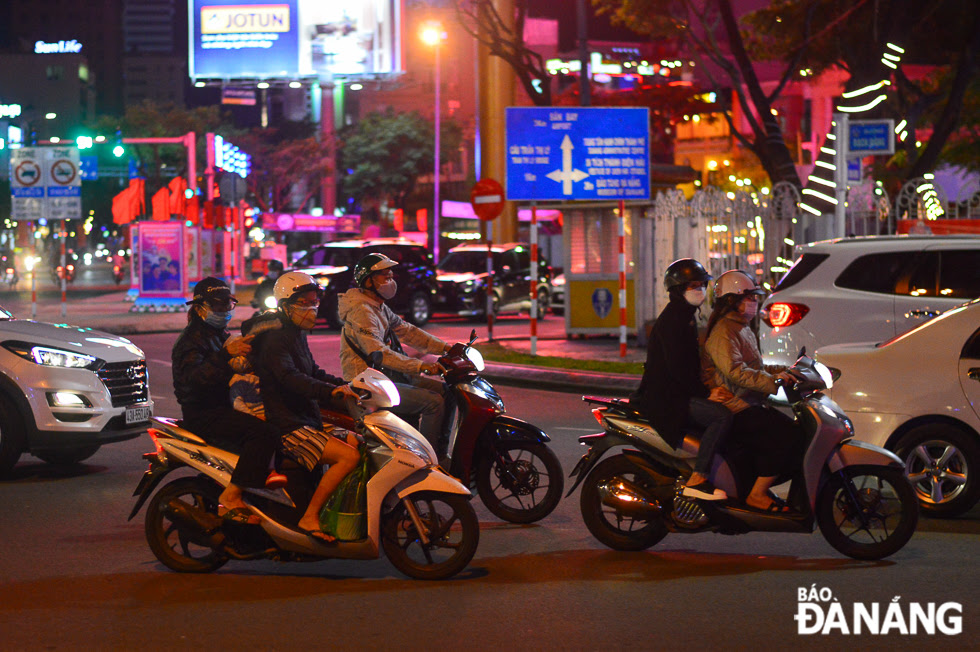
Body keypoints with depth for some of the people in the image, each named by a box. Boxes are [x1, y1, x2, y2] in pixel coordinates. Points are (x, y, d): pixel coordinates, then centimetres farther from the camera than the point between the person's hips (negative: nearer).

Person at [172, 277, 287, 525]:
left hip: (222, 406, 10)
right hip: (202, 413, -10)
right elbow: (193, 376, -29)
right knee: (264, 432, -28)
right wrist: (226, 354, -38)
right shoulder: (191, 339, -9)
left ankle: (262, 471, 2)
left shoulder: (221, 336, 22)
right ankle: (230, 498, -33)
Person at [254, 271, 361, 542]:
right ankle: (309, 518, -22)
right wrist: (331, 391, -41)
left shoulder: (297, 335, 17)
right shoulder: (275, 338, -14)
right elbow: (290, 378, -30)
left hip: (309, 421, 10)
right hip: (287, 426, -10)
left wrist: (346, 385, 12)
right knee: (349, 456, -23)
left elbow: (313, 373, 27)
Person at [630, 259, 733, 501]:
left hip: (680, 392, 11)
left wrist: (709, 389, 7)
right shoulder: (672, 319, -13)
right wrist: (705, 393, -19)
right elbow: (676, 366, -22)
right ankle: (697, 480, -27)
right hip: (665, 398, -11)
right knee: (722, 415, -24)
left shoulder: (687, 317, 19)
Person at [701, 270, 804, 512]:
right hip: (732, 409, -11)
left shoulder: (744, 329, 21)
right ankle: (757, 494, -15)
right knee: (789, 436, -22)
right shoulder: (724, 331, -14)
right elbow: (735, 371, -27)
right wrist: (773, 380, -34)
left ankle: (758, 485, 6)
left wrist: (785, 371, 15)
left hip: (748, 405, 11)